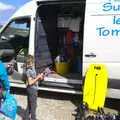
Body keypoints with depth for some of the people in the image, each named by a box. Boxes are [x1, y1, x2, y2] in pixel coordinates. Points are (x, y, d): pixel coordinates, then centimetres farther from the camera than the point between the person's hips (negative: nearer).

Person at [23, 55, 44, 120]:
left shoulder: (31, 68, 5)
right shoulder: (29, 70, -23)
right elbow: (30, 82, -24)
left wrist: (39, 77, 3)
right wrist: (38, 77, -21)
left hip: (32, 89, 9)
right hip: (32, 89, -9)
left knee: (29, 104, 19)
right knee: (33, 105, 6)